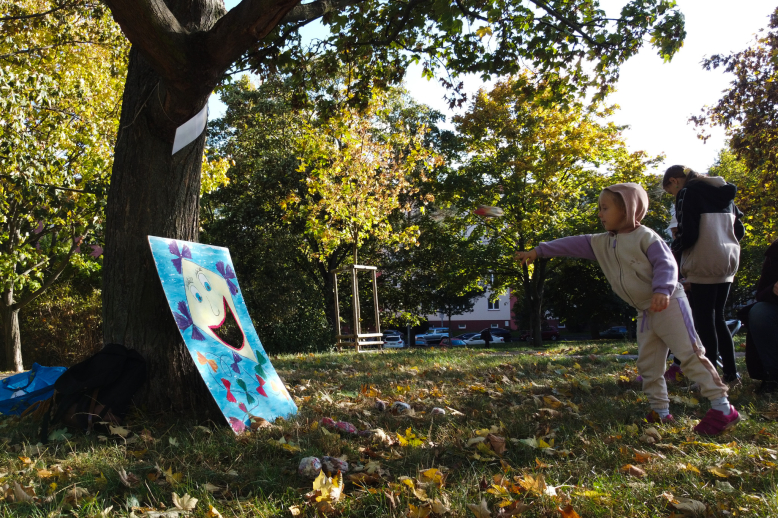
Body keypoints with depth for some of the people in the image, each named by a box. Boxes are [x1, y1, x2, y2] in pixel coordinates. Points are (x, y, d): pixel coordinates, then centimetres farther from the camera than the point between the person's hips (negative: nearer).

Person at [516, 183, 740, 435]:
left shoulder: (645, 236, -11)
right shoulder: (603, 243, 10)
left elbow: (666, 264, -18)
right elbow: (573, 244, 11)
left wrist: (662, 291, -35)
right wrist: (538, 251, 9)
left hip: (669, 304, -8)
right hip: (645, 312, 8)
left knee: (689, 354, -11)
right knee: (648, 363, 9)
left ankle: (722, 407, -7)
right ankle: (660, 411, 17)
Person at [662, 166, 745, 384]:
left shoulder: (688, 193, -8)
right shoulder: (724, 194, 15)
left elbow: (687, 234, -17)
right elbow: (739, 231, 15)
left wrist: (673, 251, 0)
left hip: (703, 266, -8)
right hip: (727, 264, 8)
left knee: (704, 320, -2)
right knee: (717, 317, 16)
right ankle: (731, 372, 18)